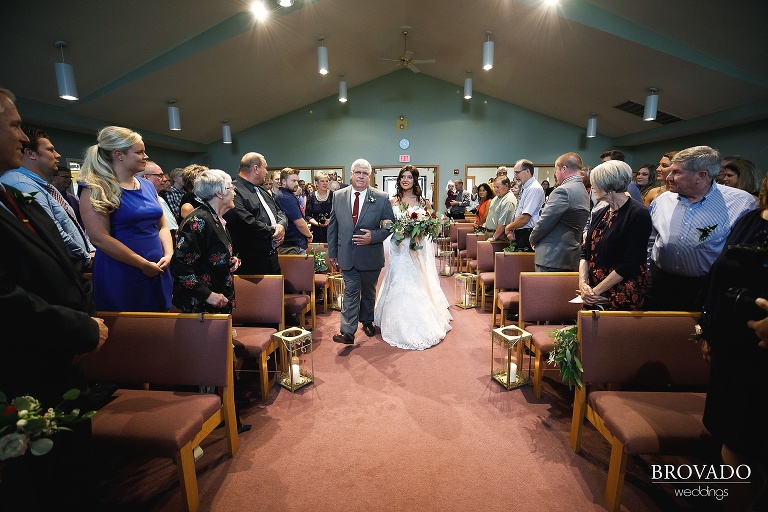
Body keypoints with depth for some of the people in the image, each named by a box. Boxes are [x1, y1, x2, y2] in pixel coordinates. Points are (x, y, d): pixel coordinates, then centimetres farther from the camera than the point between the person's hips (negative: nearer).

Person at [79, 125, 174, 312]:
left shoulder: (147, 185, 10)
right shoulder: (96, 190, -9)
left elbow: (162, 226, 12)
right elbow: (100, 239, -16)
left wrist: (168, 255, -5)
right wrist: (144, 264, -15)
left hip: (157, 271, 6)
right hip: (121, 275, -6)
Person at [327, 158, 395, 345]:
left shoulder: (381, 198, -5)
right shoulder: (338, 196, 2)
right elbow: (332, 226, 6)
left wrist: (373, 236, -18)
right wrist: (332, 252, 7)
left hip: (371, 255, 0)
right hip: (347, 255, 0)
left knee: (368, 292, 17)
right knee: (351, 291, 0)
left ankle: (367, 321, 38)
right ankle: (347, 332, 4)